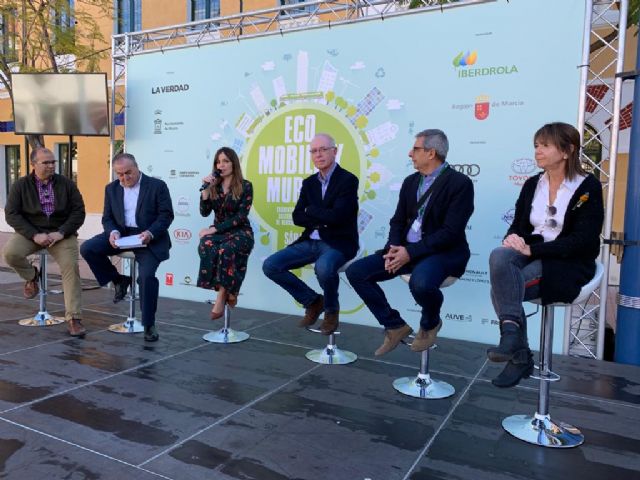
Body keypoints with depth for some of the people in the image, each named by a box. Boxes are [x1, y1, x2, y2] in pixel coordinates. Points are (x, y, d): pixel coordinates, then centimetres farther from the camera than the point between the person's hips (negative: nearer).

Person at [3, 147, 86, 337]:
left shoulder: (66, 184, 2)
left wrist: (61, 232, -15)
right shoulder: (21, 185, 1)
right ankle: (31, 275, 8)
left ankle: (74, 318, -15)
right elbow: (11, 214, -4)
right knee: (10, 252, -27)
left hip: (61, 233, -1)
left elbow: (79, 211, -1)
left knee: (71, 267, -21)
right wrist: (34, 235, -18)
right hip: (31, 232, 1)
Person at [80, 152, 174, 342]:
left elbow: (166, 215, -6)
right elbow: (107, 218, 11)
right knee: (87, 248, -16)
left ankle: (149, 324, -8)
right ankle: (118, 281, 6)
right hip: (121, 234, 5)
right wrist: (113, 232, -13)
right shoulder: (111, 188, 10)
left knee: (147, 274, -26)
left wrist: (150, 233, -22)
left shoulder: (157, 185, -3)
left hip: (149, 237, -5)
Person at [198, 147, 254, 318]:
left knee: (225, 251, -36)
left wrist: (214, 229, -17)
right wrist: (206, 189, -8)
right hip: (218, 231, 4)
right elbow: (204, 212, 3)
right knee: (206, 247, -32)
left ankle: (221, 298, -21)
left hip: (240, 232, -3)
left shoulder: (245, 186, -3)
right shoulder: (214, 186, 10)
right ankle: (228, 292, -23)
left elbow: (241, 216, -11)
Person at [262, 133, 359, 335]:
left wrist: (311, 210, -4)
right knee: (270, 266, -9)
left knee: (323, 268, -38)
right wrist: (322, 219, -10)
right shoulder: (309, 182, 12)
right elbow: (297, 217, 4)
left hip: (338, 243, -6)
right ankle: (312, 301, 8)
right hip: (311, 241, 6)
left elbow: (336, 216, -19)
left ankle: (331, 309, -5)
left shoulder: (348, 180, -7)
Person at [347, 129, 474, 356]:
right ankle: (395, 326, 5)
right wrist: (394, 248, -11)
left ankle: (430, 323, -1)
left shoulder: (460, 183, -10)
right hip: (406, 250, 7)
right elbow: (398, 221, 11)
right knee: (356, 271, -8)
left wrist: (411, 252, -23)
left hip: (443, 252, -6)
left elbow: (451, 232, -18)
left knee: (420, 283, -39)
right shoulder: (410, 182, 12)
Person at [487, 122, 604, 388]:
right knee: (499, 256, -32)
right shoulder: (532, 184, 12)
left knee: (502, 286, -30)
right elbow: (518, 226, 10)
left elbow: (583, 241, -14)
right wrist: (513, 239, -16)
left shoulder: (588, 187, -4)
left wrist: (532, 249, -21)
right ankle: (515, 342, -34)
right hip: (531, 255, 5)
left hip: (569, 263, -5)